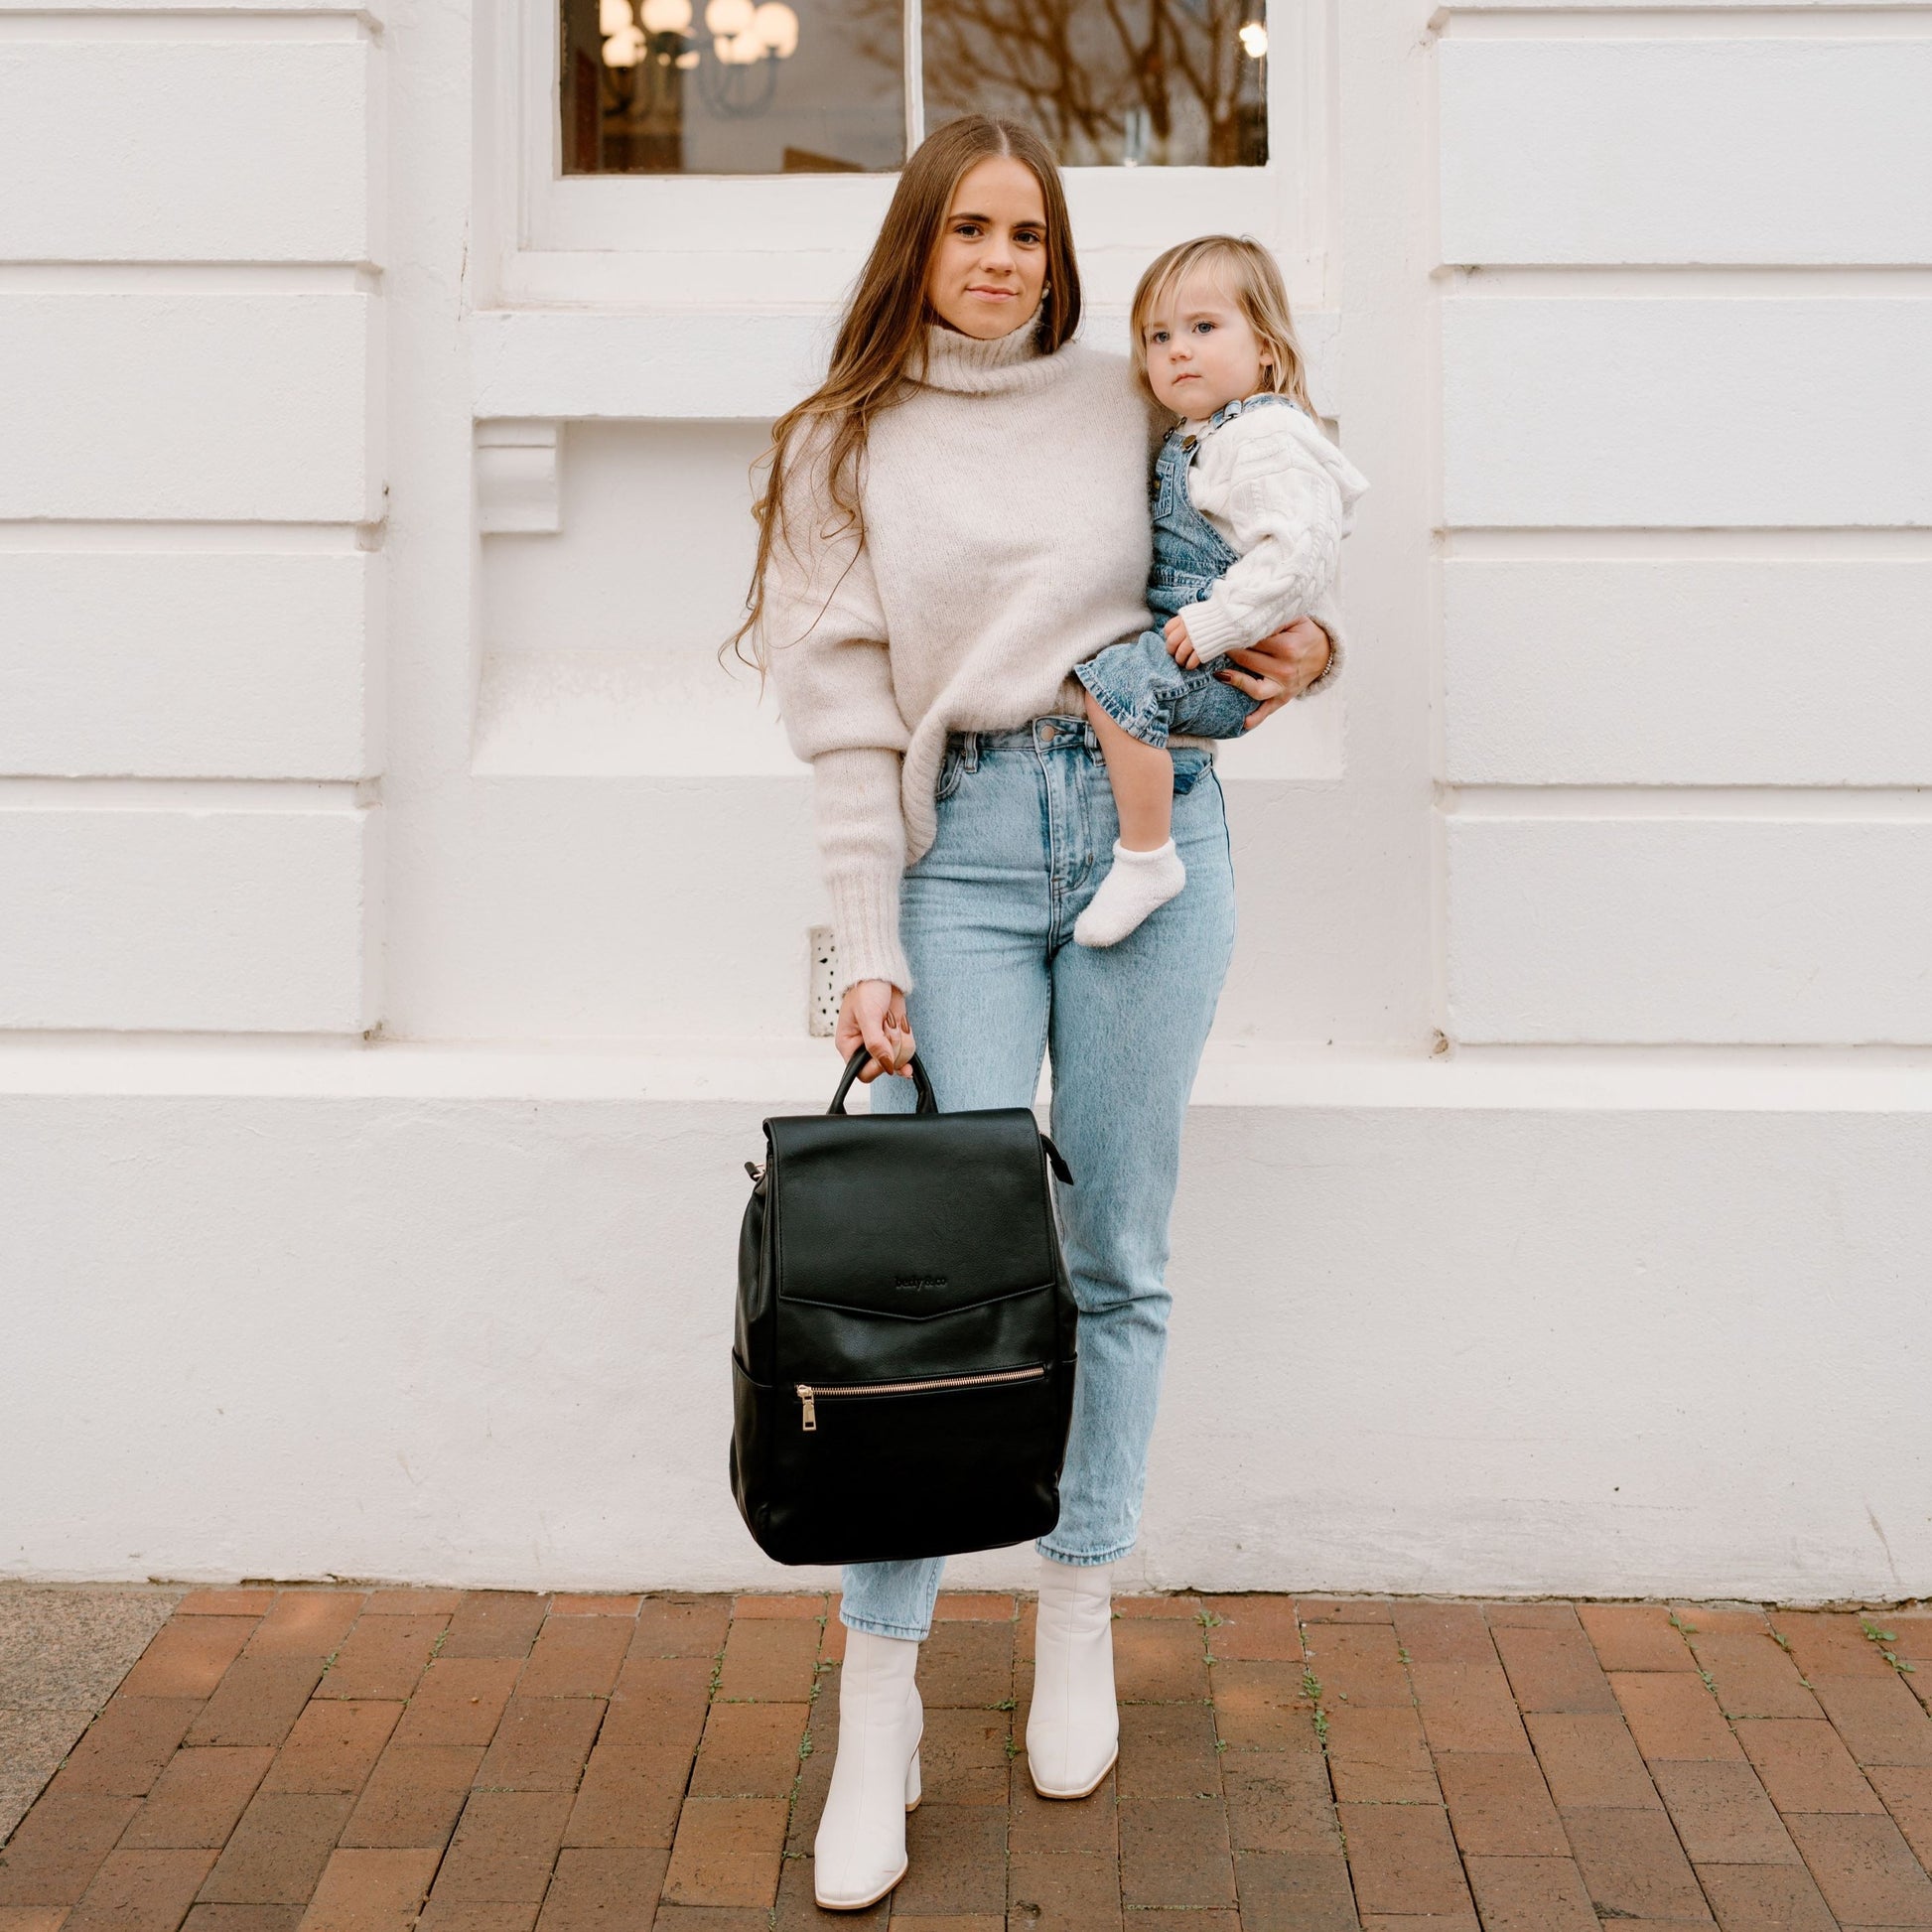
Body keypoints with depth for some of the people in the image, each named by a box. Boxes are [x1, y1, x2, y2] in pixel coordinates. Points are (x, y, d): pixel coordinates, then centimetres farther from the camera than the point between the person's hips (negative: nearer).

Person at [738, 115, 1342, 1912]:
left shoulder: (1126, 403, 11)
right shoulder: (842, 445, 6)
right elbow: (846, 717, 0)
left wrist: (1299, 649, 1)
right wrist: (867, 953, -7)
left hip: (1150, 821, 2)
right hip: (962, 844, -2)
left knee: (1116, 1251, 6)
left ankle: (1078, 1619, 21)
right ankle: (878, 1702, 0)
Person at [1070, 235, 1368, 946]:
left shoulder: (1269, 439, -16)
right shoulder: (1190, 439, 16)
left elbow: (1301, 549, -28)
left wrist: (1215, 624, -27)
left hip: (1238, 658, -11)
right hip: (1191, 642, 11)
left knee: (1118, 678, -27)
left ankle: (1146, 857, -21)